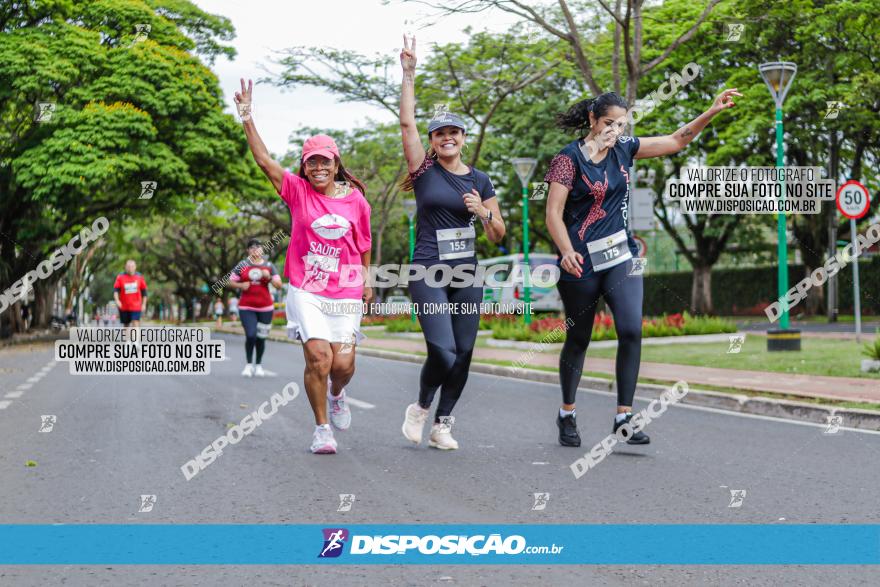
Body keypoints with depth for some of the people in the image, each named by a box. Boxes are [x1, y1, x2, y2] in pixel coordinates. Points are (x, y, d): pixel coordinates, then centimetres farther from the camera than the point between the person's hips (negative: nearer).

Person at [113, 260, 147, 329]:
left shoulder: (139, 277, 2)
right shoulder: (120, 277, 0)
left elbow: (144, 291, 9)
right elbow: (116, 290, -6)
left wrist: (143, 304, 5)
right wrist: (117, 300, -23)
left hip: (136, 307, -1)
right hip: (124, 307, 1)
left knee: (136, 324, -15)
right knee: (126, 325, 11)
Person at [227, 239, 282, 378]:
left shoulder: (269, 266, 7)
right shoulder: (242, 265, 4)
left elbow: (279, 286, 4)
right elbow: (231, 282, 7)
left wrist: (269, 278, -13)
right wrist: (241, 285, -12)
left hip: (265, 307, 2)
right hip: (246, 307, -2)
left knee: (261, 337, 5)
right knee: (250, 336, -13)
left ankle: (259, 365, 20)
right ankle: (249, 364, 4)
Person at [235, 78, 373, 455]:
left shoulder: (355, 199, 3)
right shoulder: (297, 190, 0)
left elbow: (364, 242, 16)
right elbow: (264, 160, -9)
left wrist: (367, 280, 18)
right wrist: (247, 118, -16)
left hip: (346, 293, 1)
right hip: (306, 291, -1)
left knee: (343, 363, -5)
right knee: (318, 357, -13)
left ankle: (337, 396, 33)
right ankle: (322, 428, 5)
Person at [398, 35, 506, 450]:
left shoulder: (480, 181, 9)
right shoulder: (425, 170, 1)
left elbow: (498, 234, 12)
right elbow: (407, 122, -8)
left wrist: (483, 211, -8)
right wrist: (409, 74, -10)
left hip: (467, 275, 4)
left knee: (463, 354, 2)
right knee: (442, 351, -15)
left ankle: (442, 424, 17)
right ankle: (421, 407, 12)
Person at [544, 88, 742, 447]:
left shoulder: (623, 149, 7)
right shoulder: (569, 159, -9)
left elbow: (677, 141, 14)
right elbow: (553, 213, -14)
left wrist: (712, 111, 5)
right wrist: (566, 251, -29)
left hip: (620, 256, 4)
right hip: (581, 262, -4)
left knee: (631, 330, -13)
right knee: (578, 338, 7)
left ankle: (624, 417, -9)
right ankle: (567, 414, 26)